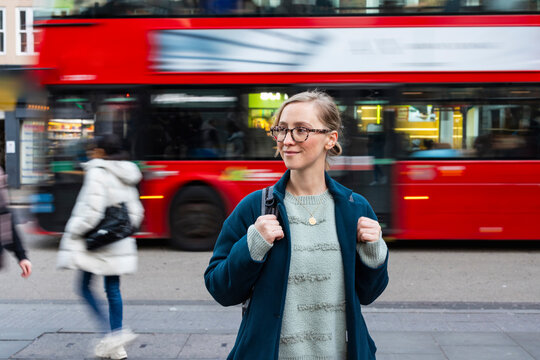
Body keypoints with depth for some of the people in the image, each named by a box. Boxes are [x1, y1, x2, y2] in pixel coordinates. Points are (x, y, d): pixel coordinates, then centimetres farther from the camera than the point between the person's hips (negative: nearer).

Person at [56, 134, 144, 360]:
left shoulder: (97, 173, -11)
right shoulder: (126, 177, 12)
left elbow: (94, 209, -20)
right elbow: (136, 211, 13)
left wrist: (75, 231, -10)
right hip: (118, 244, 7)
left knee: (85, 287, 3)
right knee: (113, 289, 9)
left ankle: (114, 332, -10)